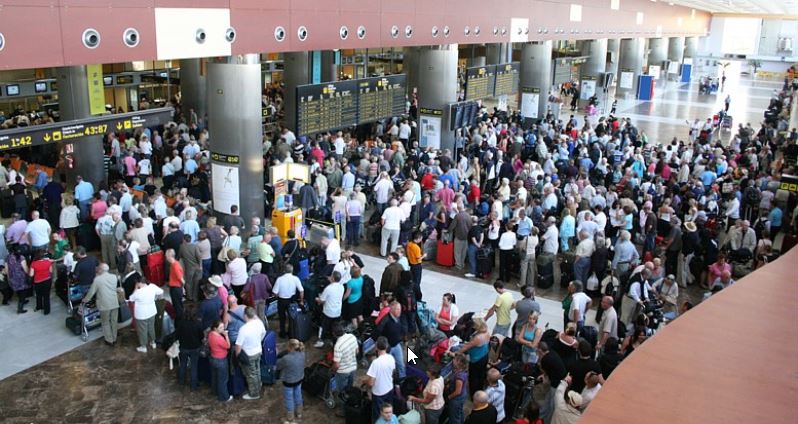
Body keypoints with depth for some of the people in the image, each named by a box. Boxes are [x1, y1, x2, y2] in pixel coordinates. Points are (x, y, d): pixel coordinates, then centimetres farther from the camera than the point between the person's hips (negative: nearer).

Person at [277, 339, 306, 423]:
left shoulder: (286, 358, -35)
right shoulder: (302, 354, -17)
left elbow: (278, 366, -16)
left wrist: (280, 358, -1)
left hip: (289, 382, -5)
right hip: (299, 379, 5)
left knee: (289, 399, 16)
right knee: (298, 395, 27)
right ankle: (299, 413, 47)